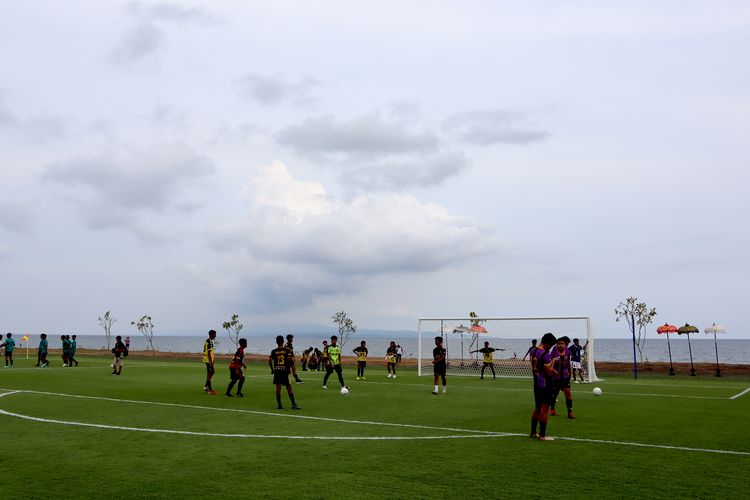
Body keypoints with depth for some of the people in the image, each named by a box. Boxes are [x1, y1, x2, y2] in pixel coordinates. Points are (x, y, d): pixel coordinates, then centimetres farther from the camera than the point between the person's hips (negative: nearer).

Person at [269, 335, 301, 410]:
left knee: (278, 388, 6)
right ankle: (293, 404, -1)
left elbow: (270, 360, -3)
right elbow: (290, 360, -10)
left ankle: (279, 405, 9)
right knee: (289, 388, 1)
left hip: (277, 371, 2)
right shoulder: (287, 350, -3)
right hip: (285, 371, -2)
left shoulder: (274, 351, 4)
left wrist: (272, 369, 8)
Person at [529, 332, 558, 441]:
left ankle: (533, 432, 24)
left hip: (536, 383, 9)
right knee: (544, 409, -2)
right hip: (545, 385, -9)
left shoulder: (533, 351, 8)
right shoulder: (545, 355, -21)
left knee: (537, 408, 17)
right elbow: (549, 372, -22)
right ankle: (542, 435, 2)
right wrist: (552, 362, -5)